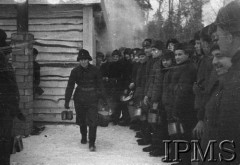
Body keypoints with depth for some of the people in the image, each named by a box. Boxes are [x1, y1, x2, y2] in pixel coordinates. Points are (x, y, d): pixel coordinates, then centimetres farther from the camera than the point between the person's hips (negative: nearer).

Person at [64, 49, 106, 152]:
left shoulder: (94, 70, -4)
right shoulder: (75, 71, -2)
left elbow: (100, 85, 2)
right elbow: (70, 86, 0)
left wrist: (103, 98, 1)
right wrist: (67, 101, -3)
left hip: (92, 98, -2)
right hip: (79, 99, 2)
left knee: (92, 121, -10)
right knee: (81, 121, 14)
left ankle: (92, 143, -5)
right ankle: (83, 137, 39)